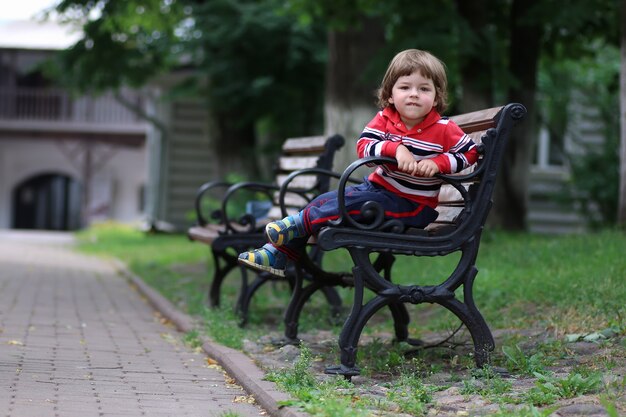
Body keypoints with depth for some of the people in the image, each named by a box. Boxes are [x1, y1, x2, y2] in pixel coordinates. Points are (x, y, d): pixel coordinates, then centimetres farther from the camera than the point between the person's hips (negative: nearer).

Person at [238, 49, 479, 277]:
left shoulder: (444, 130, -12)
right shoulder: (384, 119, -3)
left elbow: (470, 153, -7)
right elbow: (363, 146, -15)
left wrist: (438, 163, -22)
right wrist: (395, 148, -33)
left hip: (413, 205, -5)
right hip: (378, 188, 6)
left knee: (351, 202, -28)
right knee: (324, 200, -4)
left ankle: (301, 222, -12)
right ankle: (277, 254, 1)